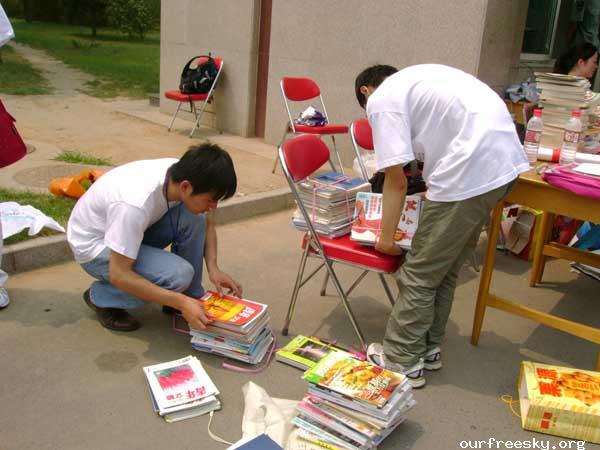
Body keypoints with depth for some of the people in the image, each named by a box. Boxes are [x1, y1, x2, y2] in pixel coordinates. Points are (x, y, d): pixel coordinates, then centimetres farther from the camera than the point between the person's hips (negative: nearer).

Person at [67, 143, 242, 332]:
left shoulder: (184, 175, -18)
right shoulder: (136, 203, -39)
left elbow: (207, 223, 0)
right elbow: (119, 274, -32)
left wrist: (213, 268, -15)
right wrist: (181, 303, -33)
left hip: (133, 230, 6)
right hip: (94, 245, -6)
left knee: (193, 217, -19)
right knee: (179, 275, -26)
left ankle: (191, 296, -1)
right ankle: (101, 296, -3)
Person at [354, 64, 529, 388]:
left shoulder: (381, 99, 1)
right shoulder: (415, 79, 26)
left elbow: (396, 181, -4)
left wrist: (386, 238, 9)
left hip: (471, 171, -9)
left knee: (419, 274, 3)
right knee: (445, 267, 20)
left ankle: (401, 362, 16)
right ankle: (428, 348, 32)